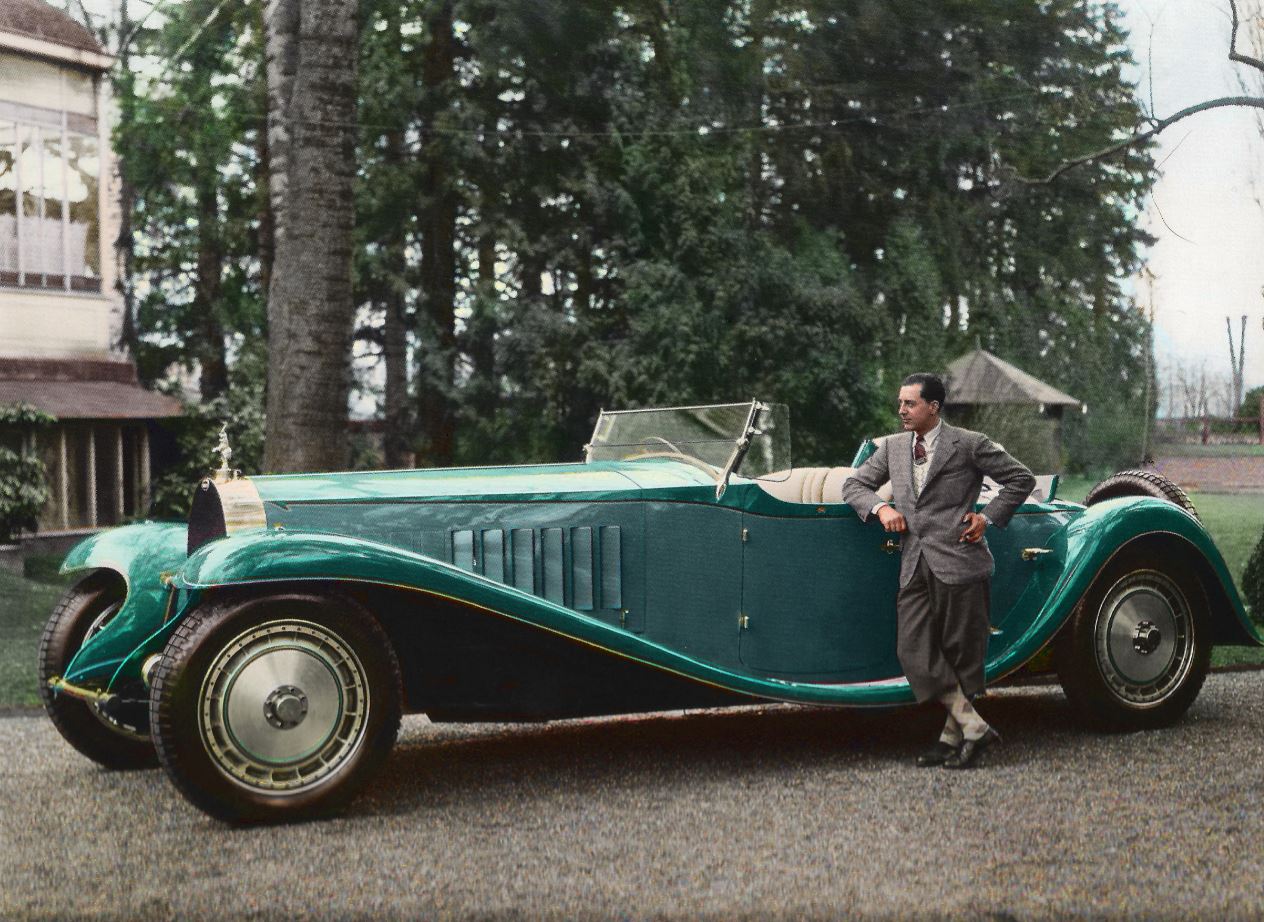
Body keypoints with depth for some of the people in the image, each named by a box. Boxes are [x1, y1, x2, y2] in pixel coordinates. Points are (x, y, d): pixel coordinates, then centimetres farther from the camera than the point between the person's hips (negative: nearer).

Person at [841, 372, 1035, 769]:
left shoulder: (970, 444, 0)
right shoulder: (892, 446, 14)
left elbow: (1021, 479, 6)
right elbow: (853, 485, 18)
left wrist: (988, 516, -2)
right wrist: (881, 507, 0)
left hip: (958, 561, -5)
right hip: (915, 567, 5)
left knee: (960, 654, 1)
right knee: (915, 652, -6)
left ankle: (952, 737, 13)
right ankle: (974, 727, -1)